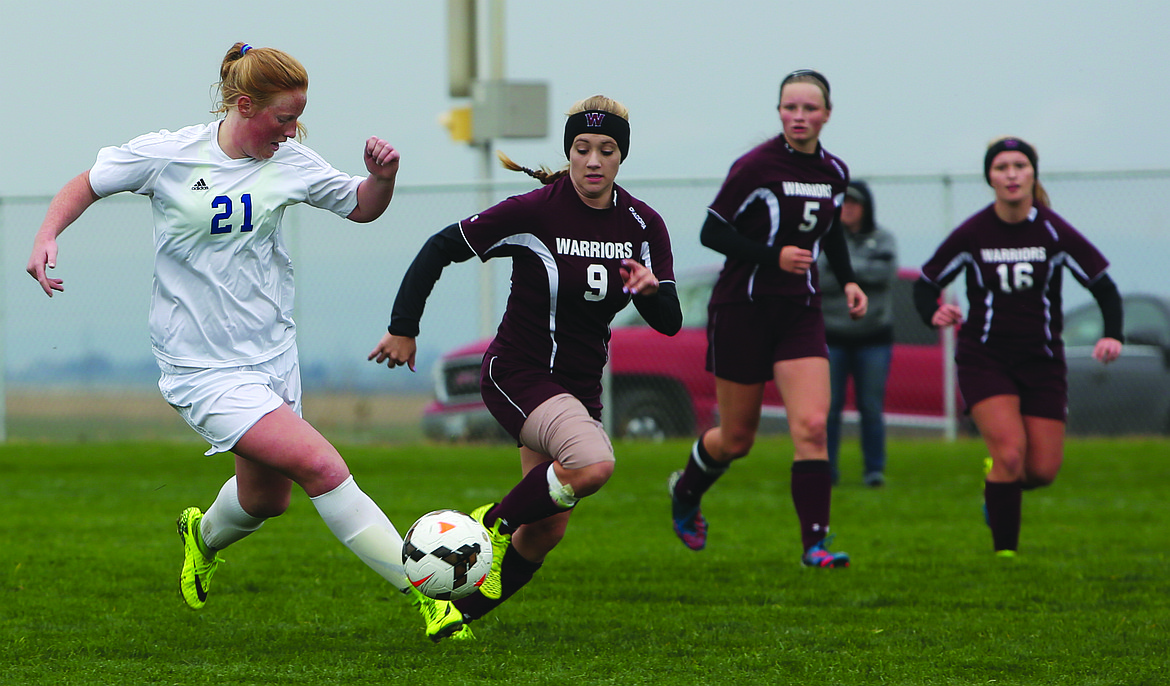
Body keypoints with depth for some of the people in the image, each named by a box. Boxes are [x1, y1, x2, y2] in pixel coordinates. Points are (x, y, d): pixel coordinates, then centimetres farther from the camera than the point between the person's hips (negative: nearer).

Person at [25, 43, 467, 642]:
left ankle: (205, 536, 53)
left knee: (268, 497, 18)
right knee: (323, 467, -19)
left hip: (273, 354, 6)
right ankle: (424, 589, -16)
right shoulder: (166, 156, -11)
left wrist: (383, 176, -8)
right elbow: (87, 186, 5)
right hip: (203, 368, -6)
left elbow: (362, 208, 13)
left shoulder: (290, 163, 0)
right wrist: (47, 236, -11)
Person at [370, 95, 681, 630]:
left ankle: (458, 611, 22)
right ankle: (491, 526, -9)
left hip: (580, 385, 6)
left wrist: (651, 290, -23)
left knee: (546, 532, 3)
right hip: (517, 375, -6)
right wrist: (403, 326, -8)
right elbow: (440, 248, -8)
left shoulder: (643, 225, -1)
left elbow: (669, 323, -1)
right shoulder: (535, 211, -16)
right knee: (594, 464, -32)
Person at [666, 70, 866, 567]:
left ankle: (814, 543, -15)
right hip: (742, 309, -4)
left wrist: (848, 281, 8)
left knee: (812, 425, -15)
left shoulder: (834, 172, 5)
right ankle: (686, 489, 39)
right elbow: (712, 232, -12)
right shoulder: (756, 166, -13)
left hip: (801, 313, 4)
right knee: (737, 439, 7)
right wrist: (773, 256, -23)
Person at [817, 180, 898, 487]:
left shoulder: (882, 239, 6)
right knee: (828, 406, -2)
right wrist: (861, 275, -15)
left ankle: (875, 470, 5)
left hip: (873, 337, 0)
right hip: (831, 335, 0)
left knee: (872, 407, -1)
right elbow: (815, 280, -8)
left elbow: (887, 272, -12)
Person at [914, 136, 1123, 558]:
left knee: (1043, 469, -2)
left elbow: (1102, 284, 0)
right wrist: (934, 314, -22)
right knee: (1010, 453, -20)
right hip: (984, 360, -2)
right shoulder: (972, 234, -7)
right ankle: (1004, 550, -7)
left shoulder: (1055, 233, -6)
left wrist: (1112, 335, -17)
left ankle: (997, 489, 33)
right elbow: (927, 282, 1)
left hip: (1042, 361, 2)